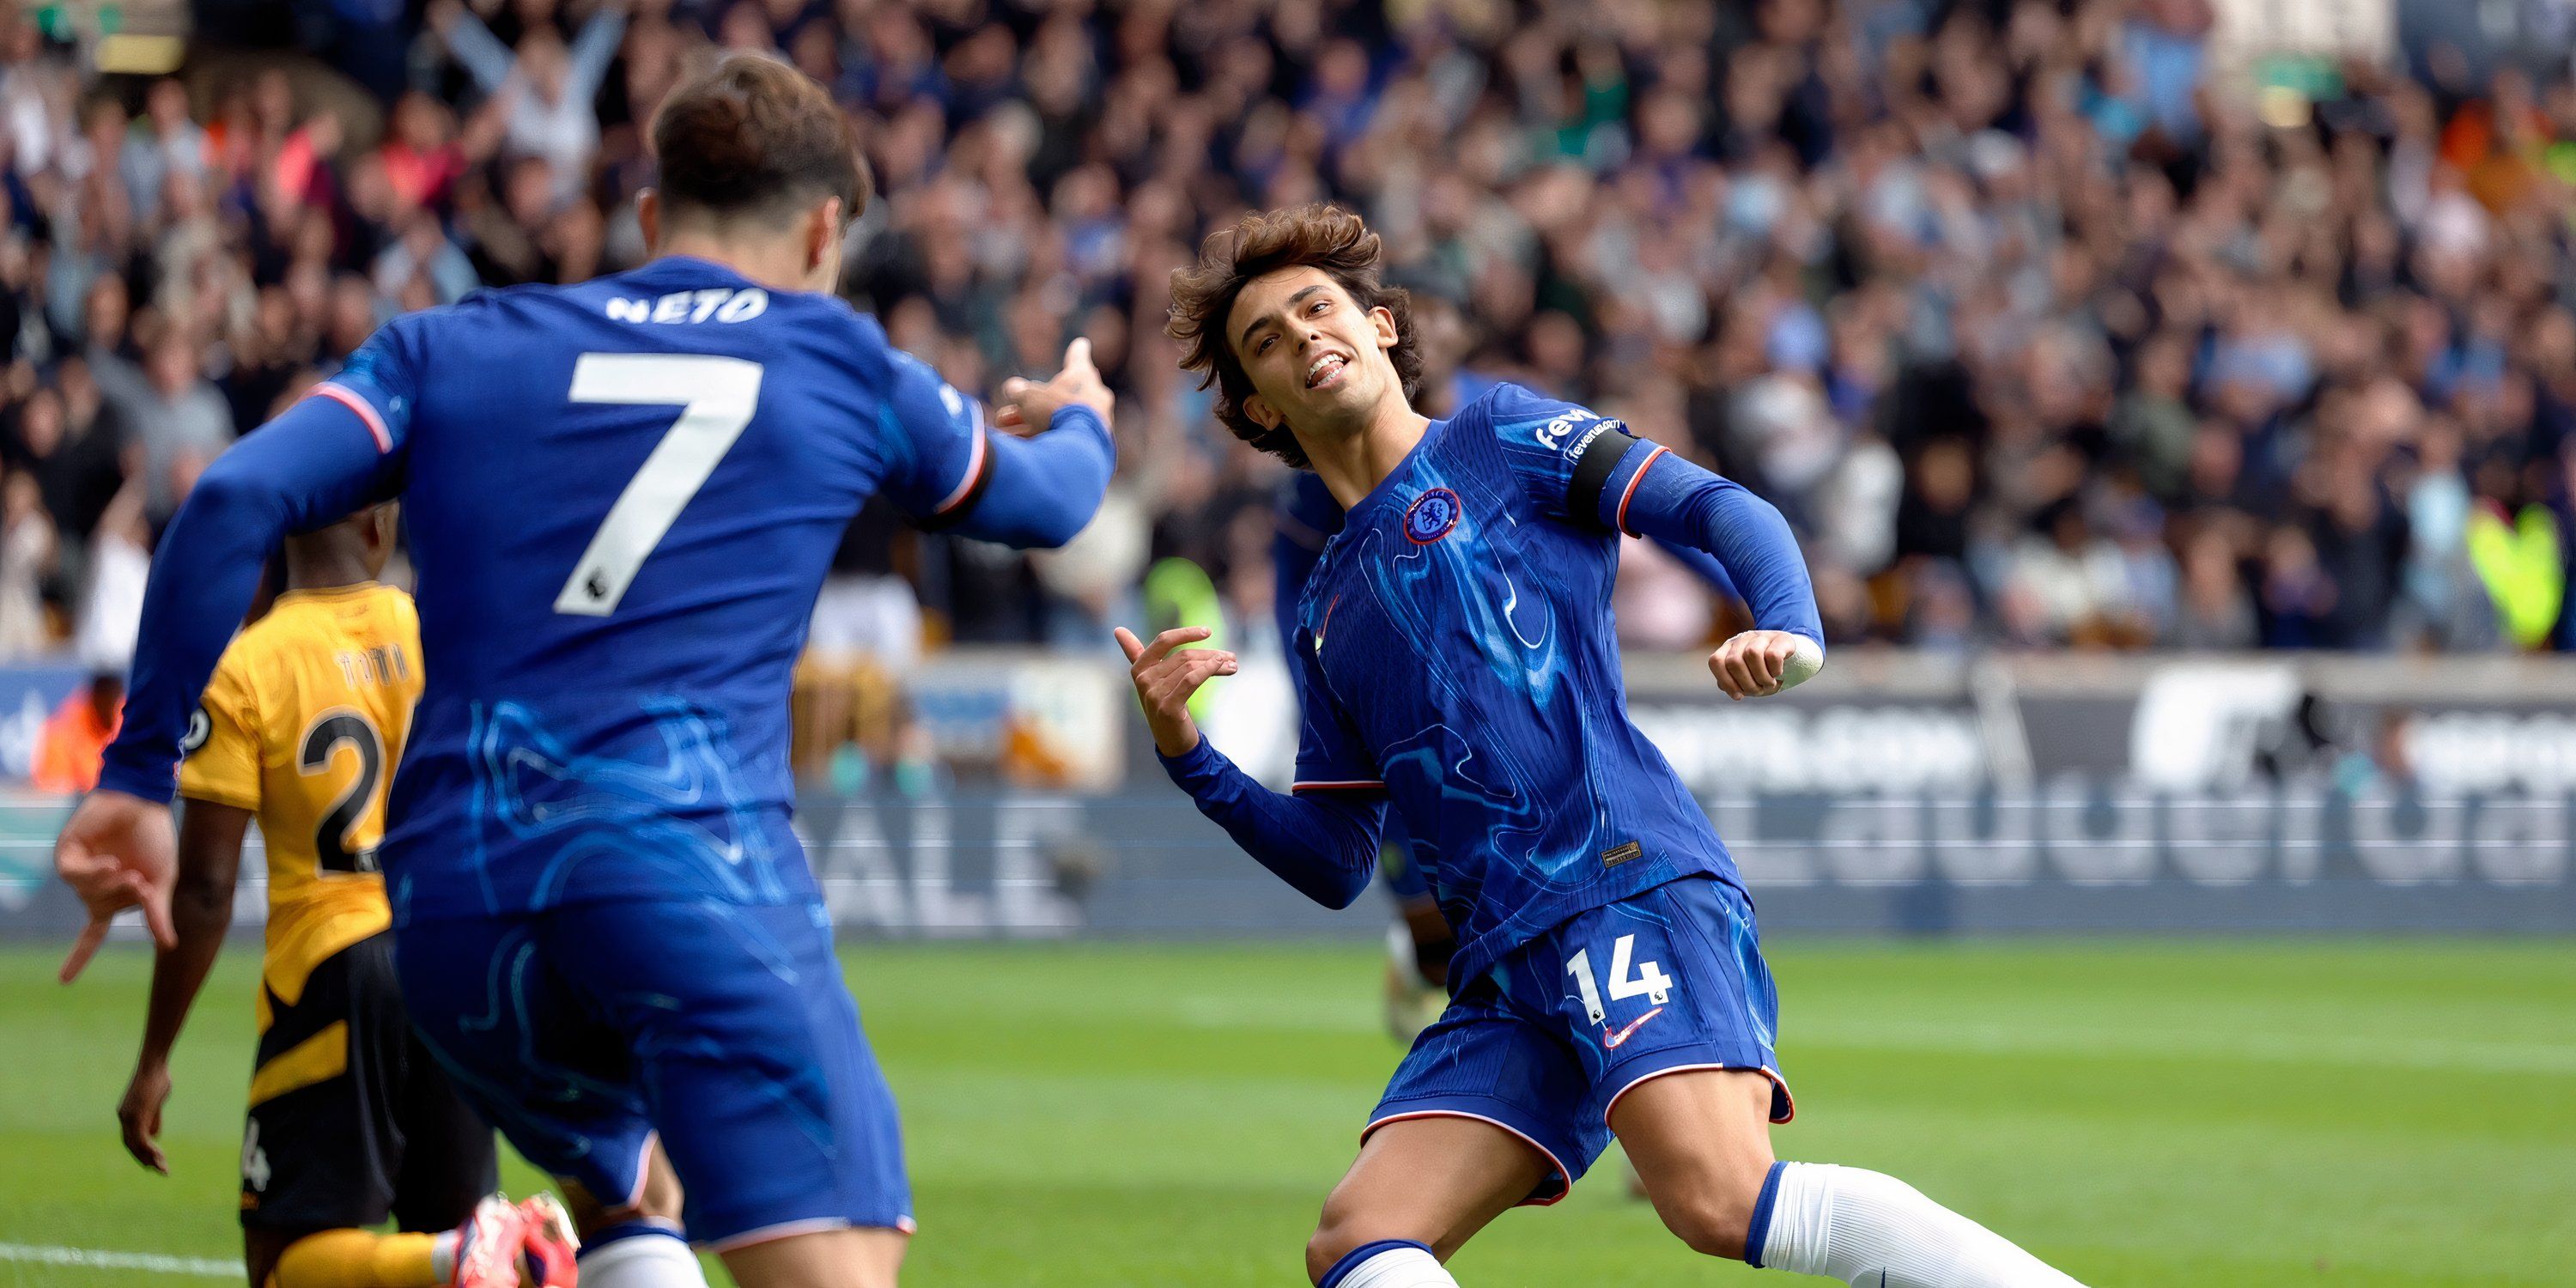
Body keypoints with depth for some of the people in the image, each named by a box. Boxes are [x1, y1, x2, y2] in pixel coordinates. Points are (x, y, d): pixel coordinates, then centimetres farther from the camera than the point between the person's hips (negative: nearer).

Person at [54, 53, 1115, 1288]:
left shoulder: (449, 348, 18)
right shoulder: (842, 365, 16)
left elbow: (233, 503, 3)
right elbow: (1040, 502, 35)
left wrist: (139, 774, 8)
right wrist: (1078, 424, 59)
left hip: (451, 897, 4)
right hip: (694, 856, -4)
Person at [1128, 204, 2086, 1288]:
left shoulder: (1495, 437, 12)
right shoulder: (1327, 611, 26)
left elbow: (1718, 511, 0)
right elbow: (1334, 864, 24)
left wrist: (1790, 631, -21)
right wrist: (1186, 754, 10)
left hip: (1632, 885, -7)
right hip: (1506, 972, 7)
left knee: (1722, 1200, -29)